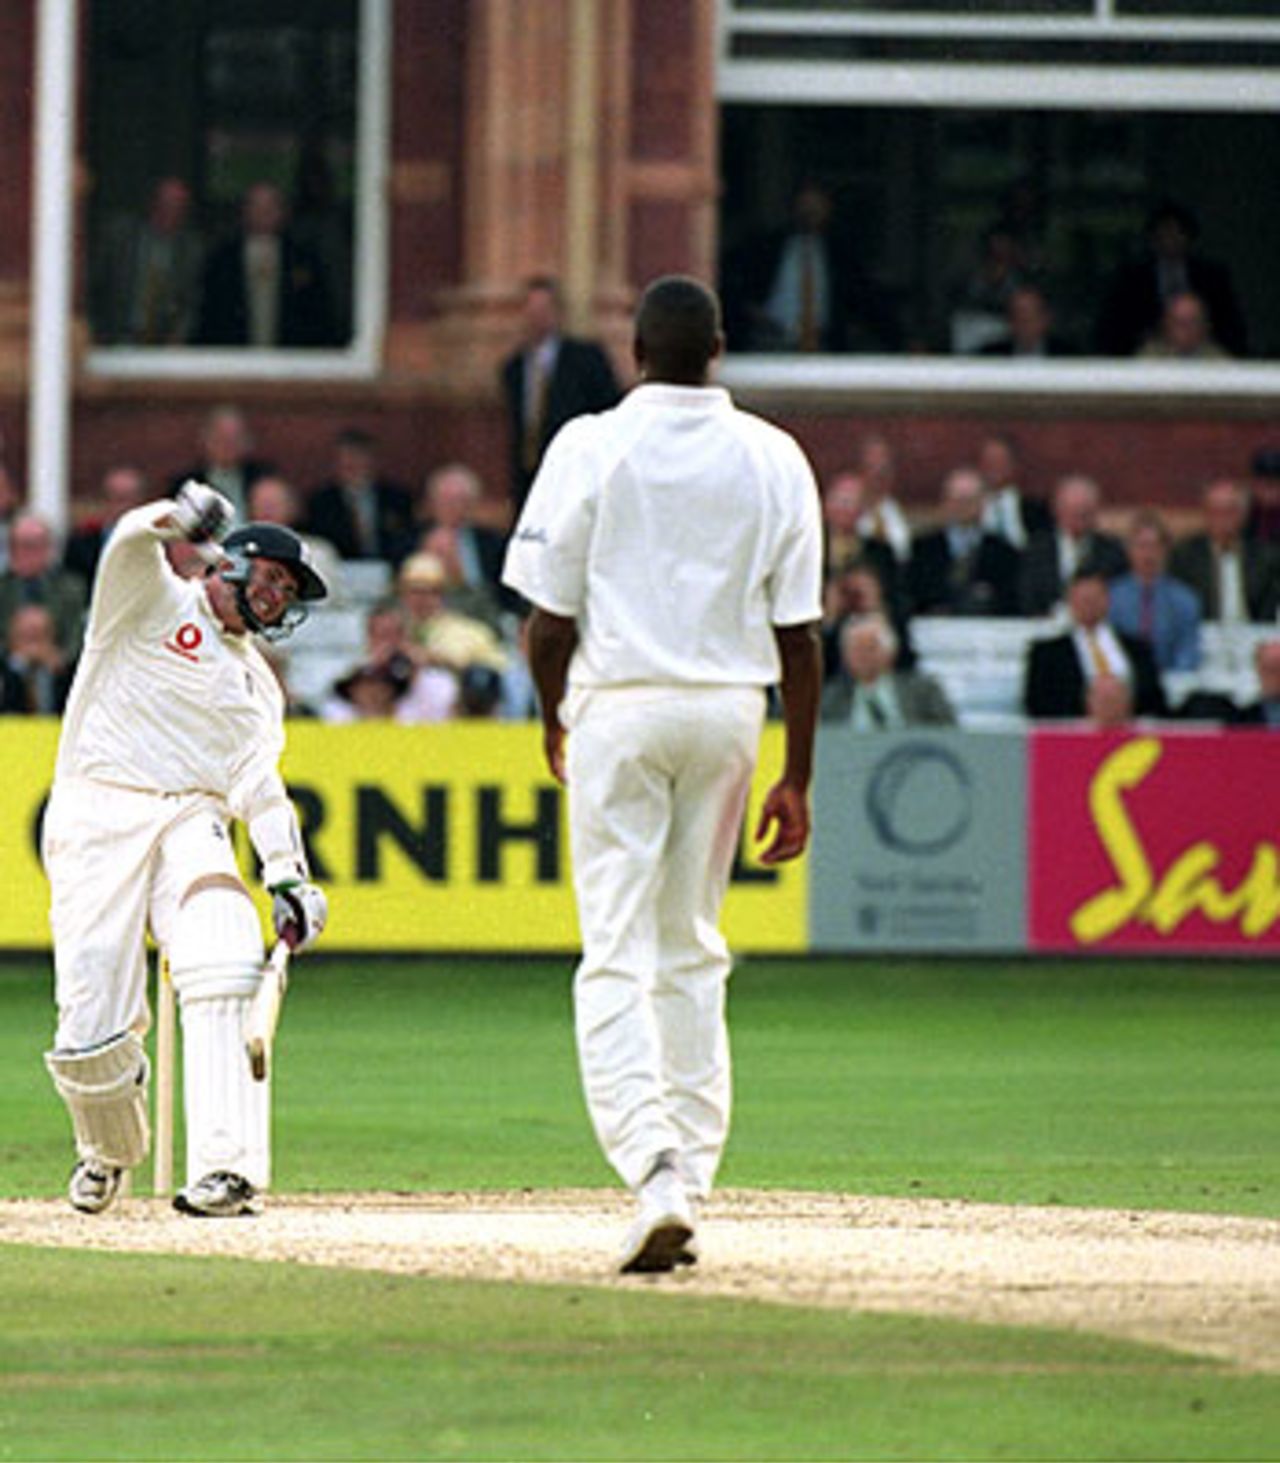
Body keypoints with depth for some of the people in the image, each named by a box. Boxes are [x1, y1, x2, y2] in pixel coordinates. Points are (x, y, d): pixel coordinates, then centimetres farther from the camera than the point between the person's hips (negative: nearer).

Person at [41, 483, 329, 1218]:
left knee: (225, 970, -25)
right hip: (99, 815, -4)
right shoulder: (153, 602, 8)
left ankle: (222, 1170, -31)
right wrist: (177, 520, -39)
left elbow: (260, 783, 11)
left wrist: (290, 878, -6)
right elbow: (132, 544, -15)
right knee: (94, 1026, -11)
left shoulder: (258, 684, 24)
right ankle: (111, 1150, 22)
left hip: (192, 822, 4)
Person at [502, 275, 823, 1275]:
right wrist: (797, 777, 7)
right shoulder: (774, 459, 2)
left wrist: (556, 718, 14)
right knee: (693, 953, 15)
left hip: (621, 710, -3)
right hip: (728, 713, 3)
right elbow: (798, 634, 1)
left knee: (617, 958, -5)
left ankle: (653, 1167, -23)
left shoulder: (592, 449, -6)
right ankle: (691, 1176, 14)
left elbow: (550, 619, -5)